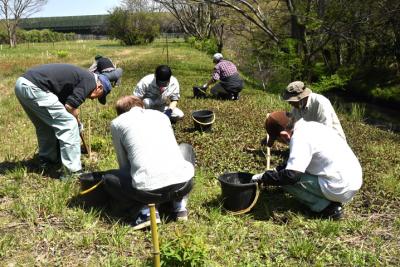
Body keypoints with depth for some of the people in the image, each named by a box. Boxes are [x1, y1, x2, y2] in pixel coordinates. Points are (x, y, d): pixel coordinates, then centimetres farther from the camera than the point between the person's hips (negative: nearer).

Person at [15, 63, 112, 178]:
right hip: (34, 88, -10)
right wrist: (78, 123, 10)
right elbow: (70, 106, -9)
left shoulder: (81, 76, 25)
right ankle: (72, 171, 0)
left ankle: (47, 158, 41)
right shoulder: (90, 81, -2)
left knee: (45, 124, 27)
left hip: (21, 83, 10)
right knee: (69, 124, -3)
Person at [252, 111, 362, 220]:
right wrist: (278, 170, 19)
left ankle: (327, 207, -4)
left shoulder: (299, 138, -18)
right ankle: (331, 200, 15)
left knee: (287, 180, -7)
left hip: (341, 188, -9)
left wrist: (263, 177, -11)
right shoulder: (309, 125, 9)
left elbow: (291, 175, -24)